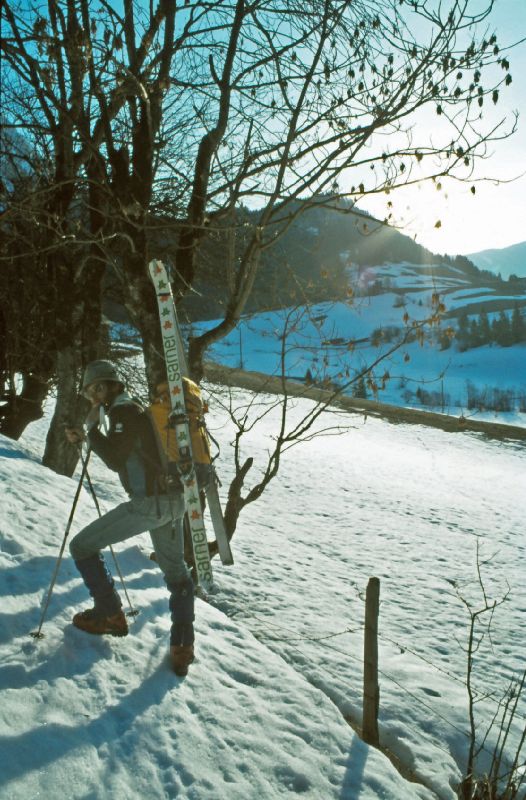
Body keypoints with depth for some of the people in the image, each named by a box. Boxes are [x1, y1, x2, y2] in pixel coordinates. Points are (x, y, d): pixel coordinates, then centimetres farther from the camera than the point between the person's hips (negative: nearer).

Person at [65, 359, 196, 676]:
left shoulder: (124, 411, -10)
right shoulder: (135, 409, 20)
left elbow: (114, 459, -16)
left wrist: (92, 428, -6)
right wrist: (85, 437, 25)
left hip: (148, 504, -10)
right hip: (173, 501, 10)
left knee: (82, 547, 4)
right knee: (176, 572, 18)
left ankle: (110, 615, 14)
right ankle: (183, 649, 14)